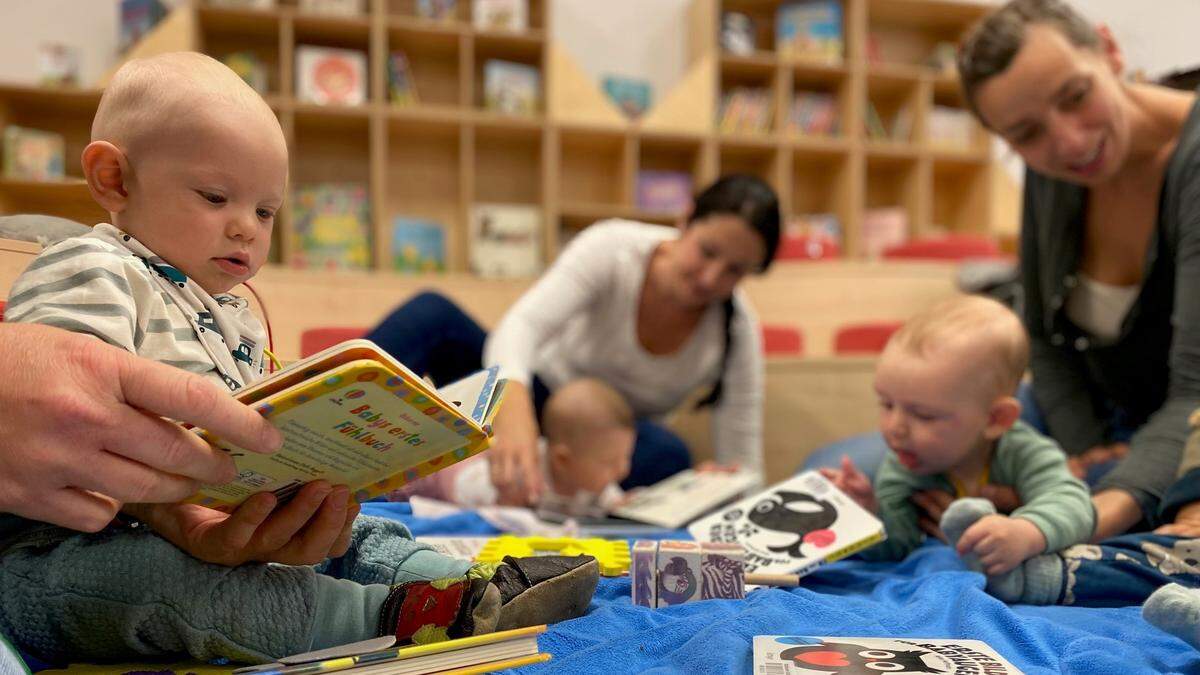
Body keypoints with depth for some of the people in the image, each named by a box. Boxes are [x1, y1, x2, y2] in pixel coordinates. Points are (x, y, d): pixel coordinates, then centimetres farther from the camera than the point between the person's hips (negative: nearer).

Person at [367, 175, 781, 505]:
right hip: (520, 401, -1)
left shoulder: (736, 330, -15)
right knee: (432, 313, -25)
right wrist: (514, 412, -56)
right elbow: (520, 325, -36)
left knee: (667, 456, -36)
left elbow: (744, 469, -15)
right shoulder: (614, 247, -20)